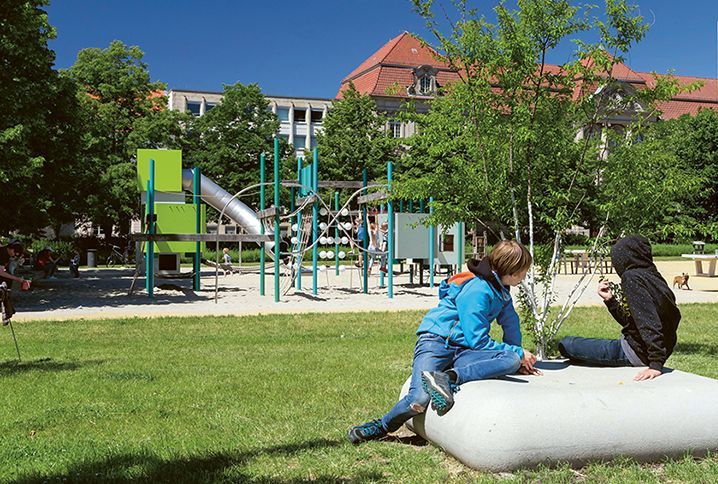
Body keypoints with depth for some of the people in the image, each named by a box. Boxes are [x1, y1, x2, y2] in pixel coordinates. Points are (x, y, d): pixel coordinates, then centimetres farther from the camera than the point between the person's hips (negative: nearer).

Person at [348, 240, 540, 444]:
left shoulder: (500, 289, 13)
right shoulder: (477, 290, -15)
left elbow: (511, 324, 26)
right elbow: (477, 341, -15)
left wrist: (519, 360, 18)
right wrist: (519, 353, -8)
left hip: (462, 350, 8)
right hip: (435, 342, -7)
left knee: (512, 361, -22)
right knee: (419, 400, -32)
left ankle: (449, 378, -27)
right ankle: (380, 427, -3)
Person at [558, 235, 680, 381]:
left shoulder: (632, 277, -19)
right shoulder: (653, 277, 9)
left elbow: (649, 323, -29)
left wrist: (656, 363, -31)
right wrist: (610, 299, 11)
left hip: (636, 353, -10)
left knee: (565, 344, -1)